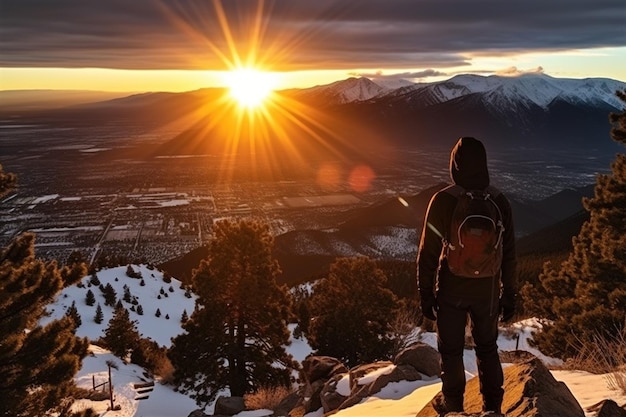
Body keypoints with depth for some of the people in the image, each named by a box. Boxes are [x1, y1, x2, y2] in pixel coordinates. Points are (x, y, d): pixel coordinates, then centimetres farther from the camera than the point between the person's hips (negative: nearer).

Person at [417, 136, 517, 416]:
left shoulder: (442, 200, -15)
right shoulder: (499, 202, -6)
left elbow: (428, 251, -11)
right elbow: (508, 254, 0)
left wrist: (425, 292, -1)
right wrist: (509, 293, 11)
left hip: (451, 289, -3)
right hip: (488, 290, 3)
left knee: (451, 349, 14)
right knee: (487, 347, 21)